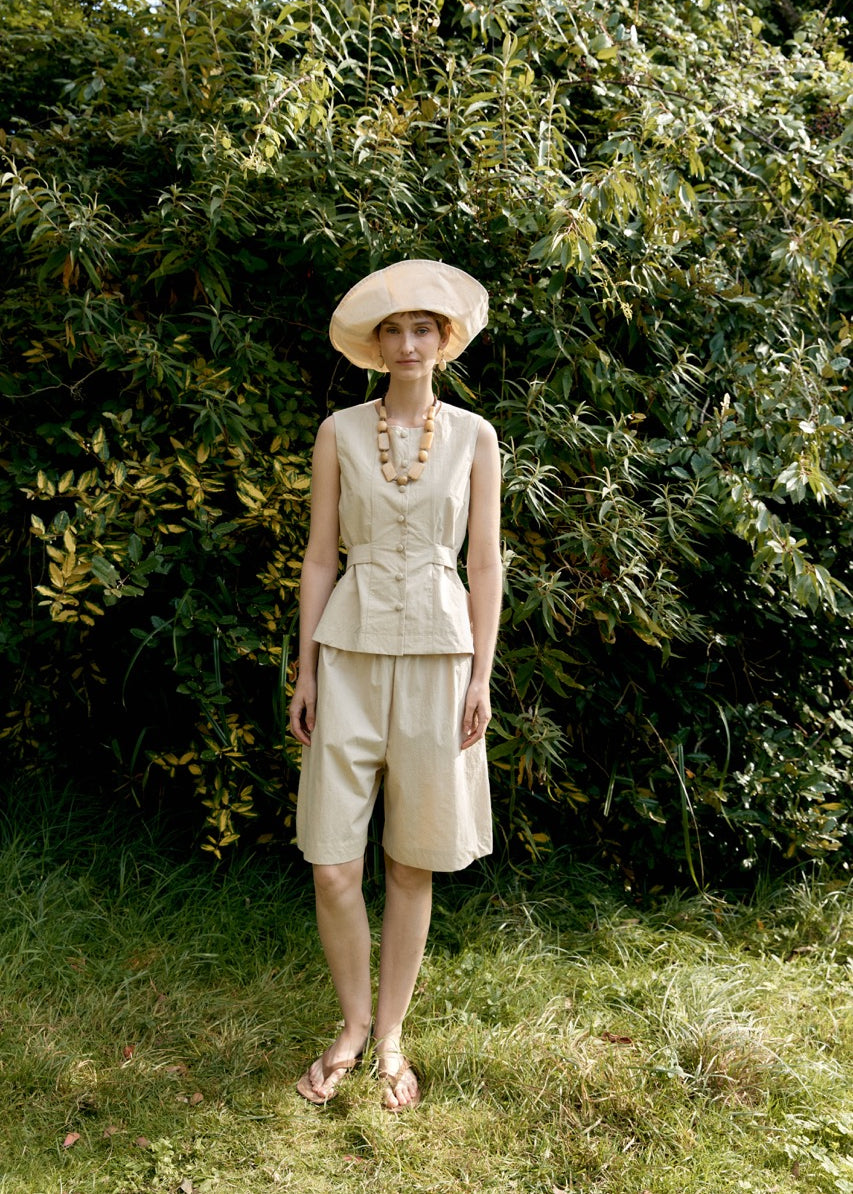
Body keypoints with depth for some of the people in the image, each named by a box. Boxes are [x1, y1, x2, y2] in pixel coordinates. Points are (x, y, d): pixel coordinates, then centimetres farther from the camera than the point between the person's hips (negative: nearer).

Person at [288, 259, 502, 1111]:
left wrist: (481, 677, -2)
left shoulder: (474, 437, 5)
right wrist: (305, 671, 1)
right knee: (332, 867, -2)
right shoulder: (339, 432, 5)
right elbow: (319, 555, 5)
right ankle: (352, 1026, 22)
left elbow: (484, 563, 4)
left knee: (412, 865, 6)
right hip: (350, 649, 0)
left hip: (436, 652, 0)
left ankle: (390, 1037, 23)